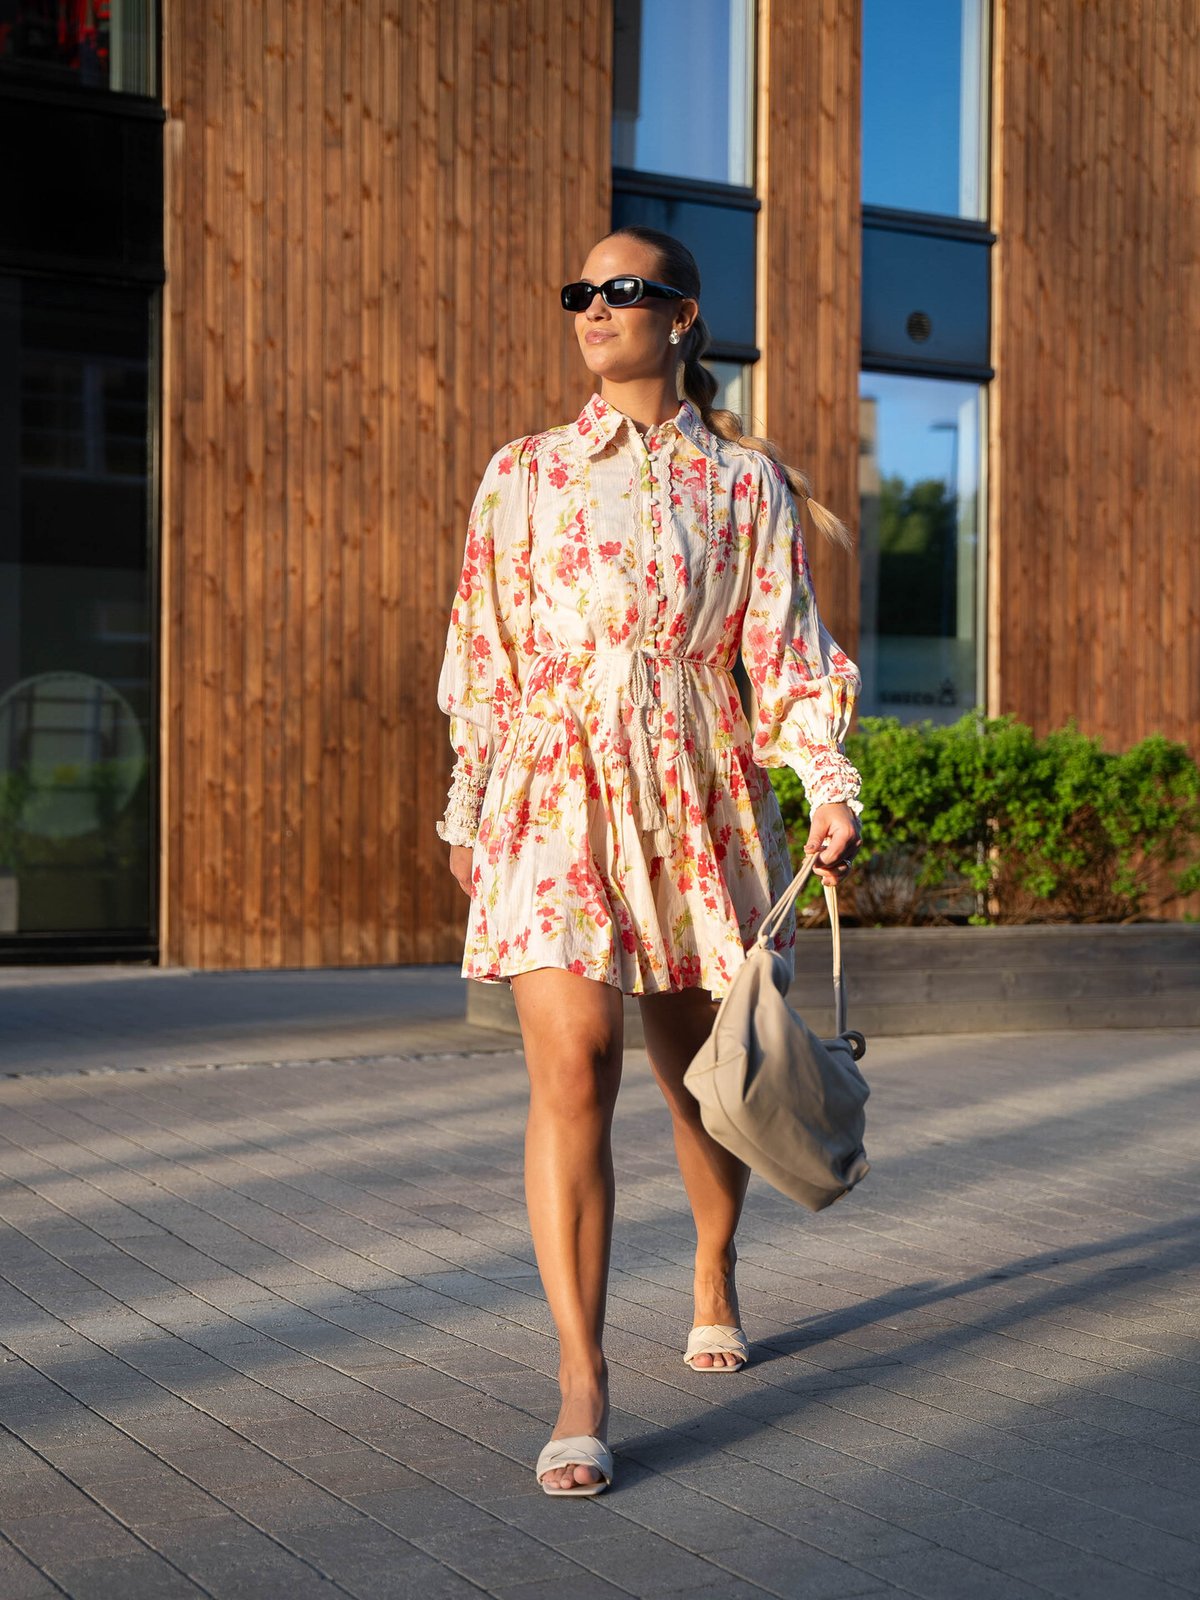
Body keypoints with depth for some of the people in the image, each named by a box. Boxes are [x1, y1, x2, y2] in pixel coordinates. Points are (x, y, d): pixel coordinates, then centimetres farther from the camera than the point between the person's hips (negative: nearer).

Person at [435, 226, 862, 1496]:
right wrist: (467, 809, 11)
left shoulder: (744, 481, 8)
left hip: (698, 795, 1)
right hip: (556, 794, -1)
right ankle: (581, 1386, -14)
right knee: (573, 1067, -16)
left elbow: (786, 646, 5)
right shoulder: (524, 474, 10)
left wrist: (830, 786, -9)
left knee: (702, 1070, 11)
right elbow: (484, 652, 11)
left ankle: (714, 1274, 41)